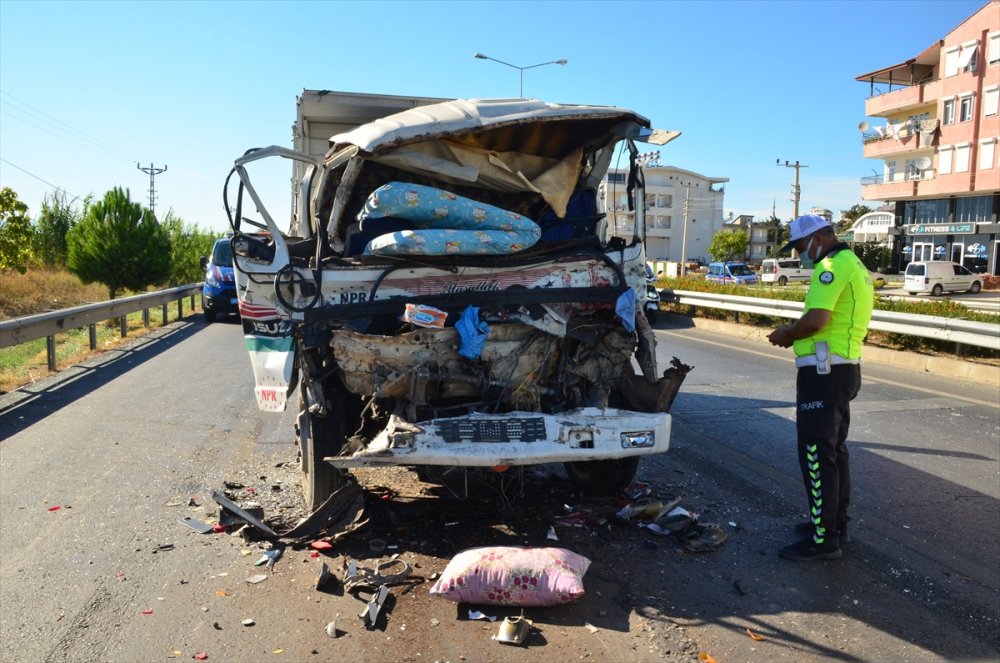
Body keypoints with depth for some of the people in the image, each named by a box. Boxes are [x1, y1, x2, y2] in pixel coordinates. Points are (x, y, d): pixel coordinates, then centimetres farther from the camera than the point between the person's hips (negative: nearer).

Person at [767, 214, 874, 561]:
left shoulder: (833, 265, -15)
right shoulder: (854, 265, 18)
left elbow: (815, 320, -26)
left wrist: (785, 334, -9)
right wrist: (795, 332, 8)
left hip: (824, 372, -11)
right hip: (842, 368, 11)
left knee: (816, 454, -6)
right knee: (834, 450, 18)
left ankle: (822, 539, 0)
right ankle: (835, 524, 30)